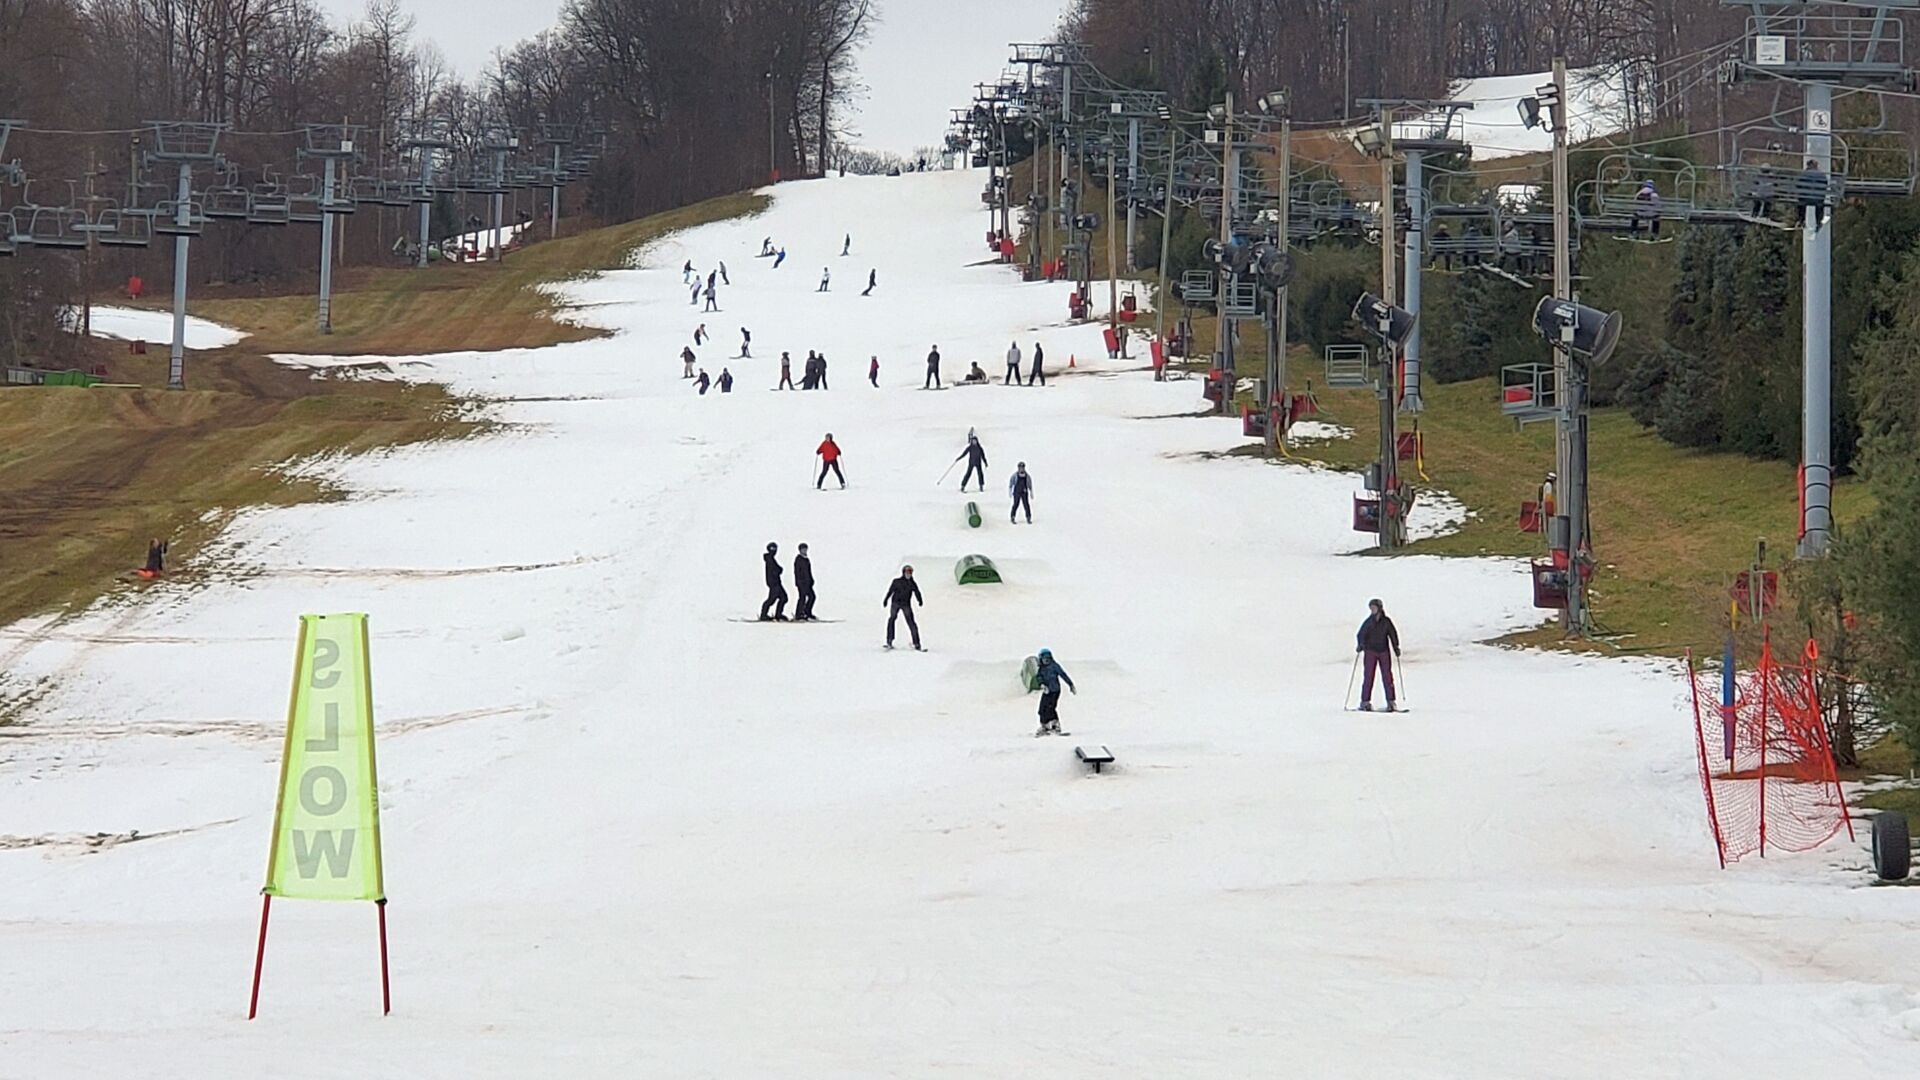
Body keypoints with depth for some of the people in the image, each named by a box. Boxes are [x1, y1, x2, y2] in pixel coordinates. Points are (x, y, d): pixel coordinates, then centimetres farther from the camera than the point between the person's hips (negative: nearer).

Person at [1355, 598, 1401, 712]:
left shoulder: (1386, 621, 4)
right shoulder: (1369, 622, 1)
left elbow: (1393, 634, 10)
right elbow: (1361, 634, -4)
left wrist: (1396, 647, 2)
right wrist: (1360, 645, -21)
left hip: (1384, 651, 1)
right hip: (1370, 651, -1)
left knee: (1387, 676, -1)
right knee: (1369, 676, -5)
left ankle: (1390, 701, 3)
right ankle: (1365, 702, -3)